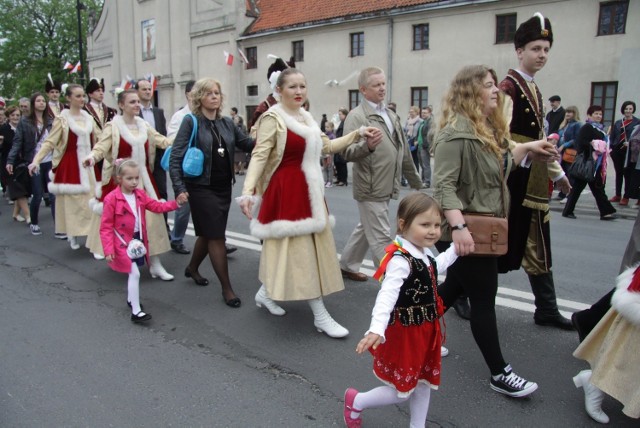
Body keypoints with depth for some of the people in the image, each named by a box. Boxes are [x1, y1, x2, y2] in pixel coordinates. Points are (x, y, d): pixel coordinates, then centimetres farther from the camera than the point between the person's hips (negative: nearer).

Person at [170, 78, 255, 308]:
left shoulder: (227, 123, 8)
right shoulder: (191, 122, -7)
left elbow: (248, 144, 5)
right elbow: (175, 157, -11)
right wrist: (179, 188, -20)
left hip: (224, 187, 6)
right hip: (201, 188, -5)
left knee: (208, 233, 18)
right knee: (216, 237, -3)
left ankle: (192, 268, 43)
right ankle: (227, 288, 7)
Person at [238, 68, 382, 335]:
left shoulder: (306, 117, 13)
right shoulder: (273, 118, -11)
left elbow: (326, 146, 16)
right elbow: (259, 156, -18)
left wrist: (358, 135, 10)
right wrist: (248, 190, -30)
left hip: (308, 190, 9)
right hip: (286, 191, -9)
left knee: (311, 247, 14)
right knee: (300, 249, -5)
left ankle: (266, 292, 30)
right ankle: (320, 316, 2)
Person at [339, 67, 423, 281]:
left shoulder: (391, 115, 15)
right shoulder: (356, 116, -10)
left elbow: (404, 152, 22)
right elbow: (347, 153, -20)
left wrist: (416, 181, 25)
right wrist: (368, 144, -38)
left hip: (386, 187, 8)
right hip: (371, 188, -8)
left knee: (366, 229, 20)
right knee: (381, 238, -2)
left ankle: (347, 265, 36)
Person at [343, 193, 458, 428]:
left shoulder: (424, 254, 2)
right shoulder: (400, 260, -29)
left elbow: (436, 267, 26)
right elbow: (387, 295, -40)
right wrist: (377, 329, -53)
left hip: (426, 331, 9)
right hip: (405, 333, -9)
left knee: (424, 382, 19)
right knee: (402, 391, 7)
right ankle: (356, 401, 30)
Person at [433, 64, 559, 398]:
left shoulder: (488, 129, 13)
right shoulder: (456, 133, -19)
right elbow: (444, 185, -26)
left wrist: (526, 148, 16)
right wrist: (458, 227, -34)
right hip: (466, 234, -10)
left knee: (454, 288, 20)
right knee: (483, 300, 0)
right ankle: (499, 374, 13)